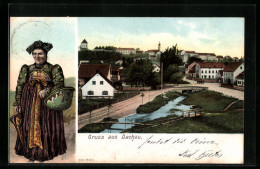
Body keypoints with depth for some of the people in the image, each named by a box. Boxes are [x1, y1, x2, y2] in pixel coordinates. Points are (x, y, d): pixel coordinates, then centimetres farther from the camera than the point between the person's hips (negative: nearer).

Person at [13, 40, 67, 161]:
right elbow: (19, 87, 9)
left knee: (47, 127, -2)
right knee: (29, 127, 2)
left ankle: (47, 151, 9)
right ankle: (31, 151, 12)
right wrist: (17, 103, 2)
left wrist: (47, 90, -25)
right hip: (29, 104, 2)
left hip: (48, 102, -2)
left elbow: (59, 84, -10)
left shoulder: (53, 69, 2)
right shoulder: (27, 69, 10)